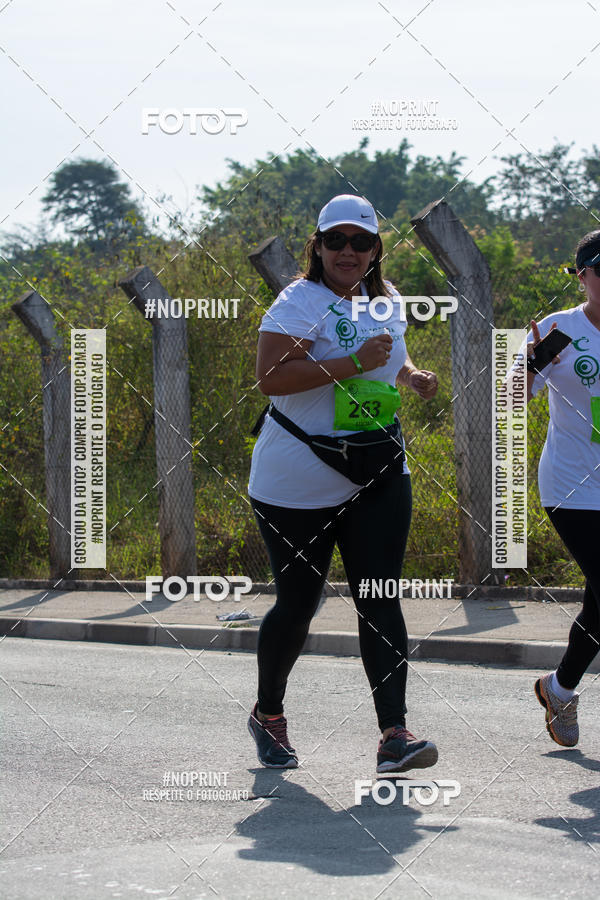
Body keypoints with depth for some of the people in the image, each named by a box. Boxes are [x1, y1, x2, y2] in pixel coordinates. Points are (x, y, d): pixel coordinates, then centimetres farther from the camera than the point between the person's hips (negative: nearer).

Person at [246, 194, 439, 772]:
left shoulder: (388, 301, 9)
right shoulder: (300, 301, -13)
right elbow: (269, 378, -26)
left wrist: (410, 375, 8)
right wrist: (355, 363, -29)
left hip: (377, 479, 5)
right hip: (297, 483, -5)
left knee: (379, 600, -7)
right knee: (297, 605, 5)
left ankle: (394, 734, -13)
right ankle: (268, 714, 30)